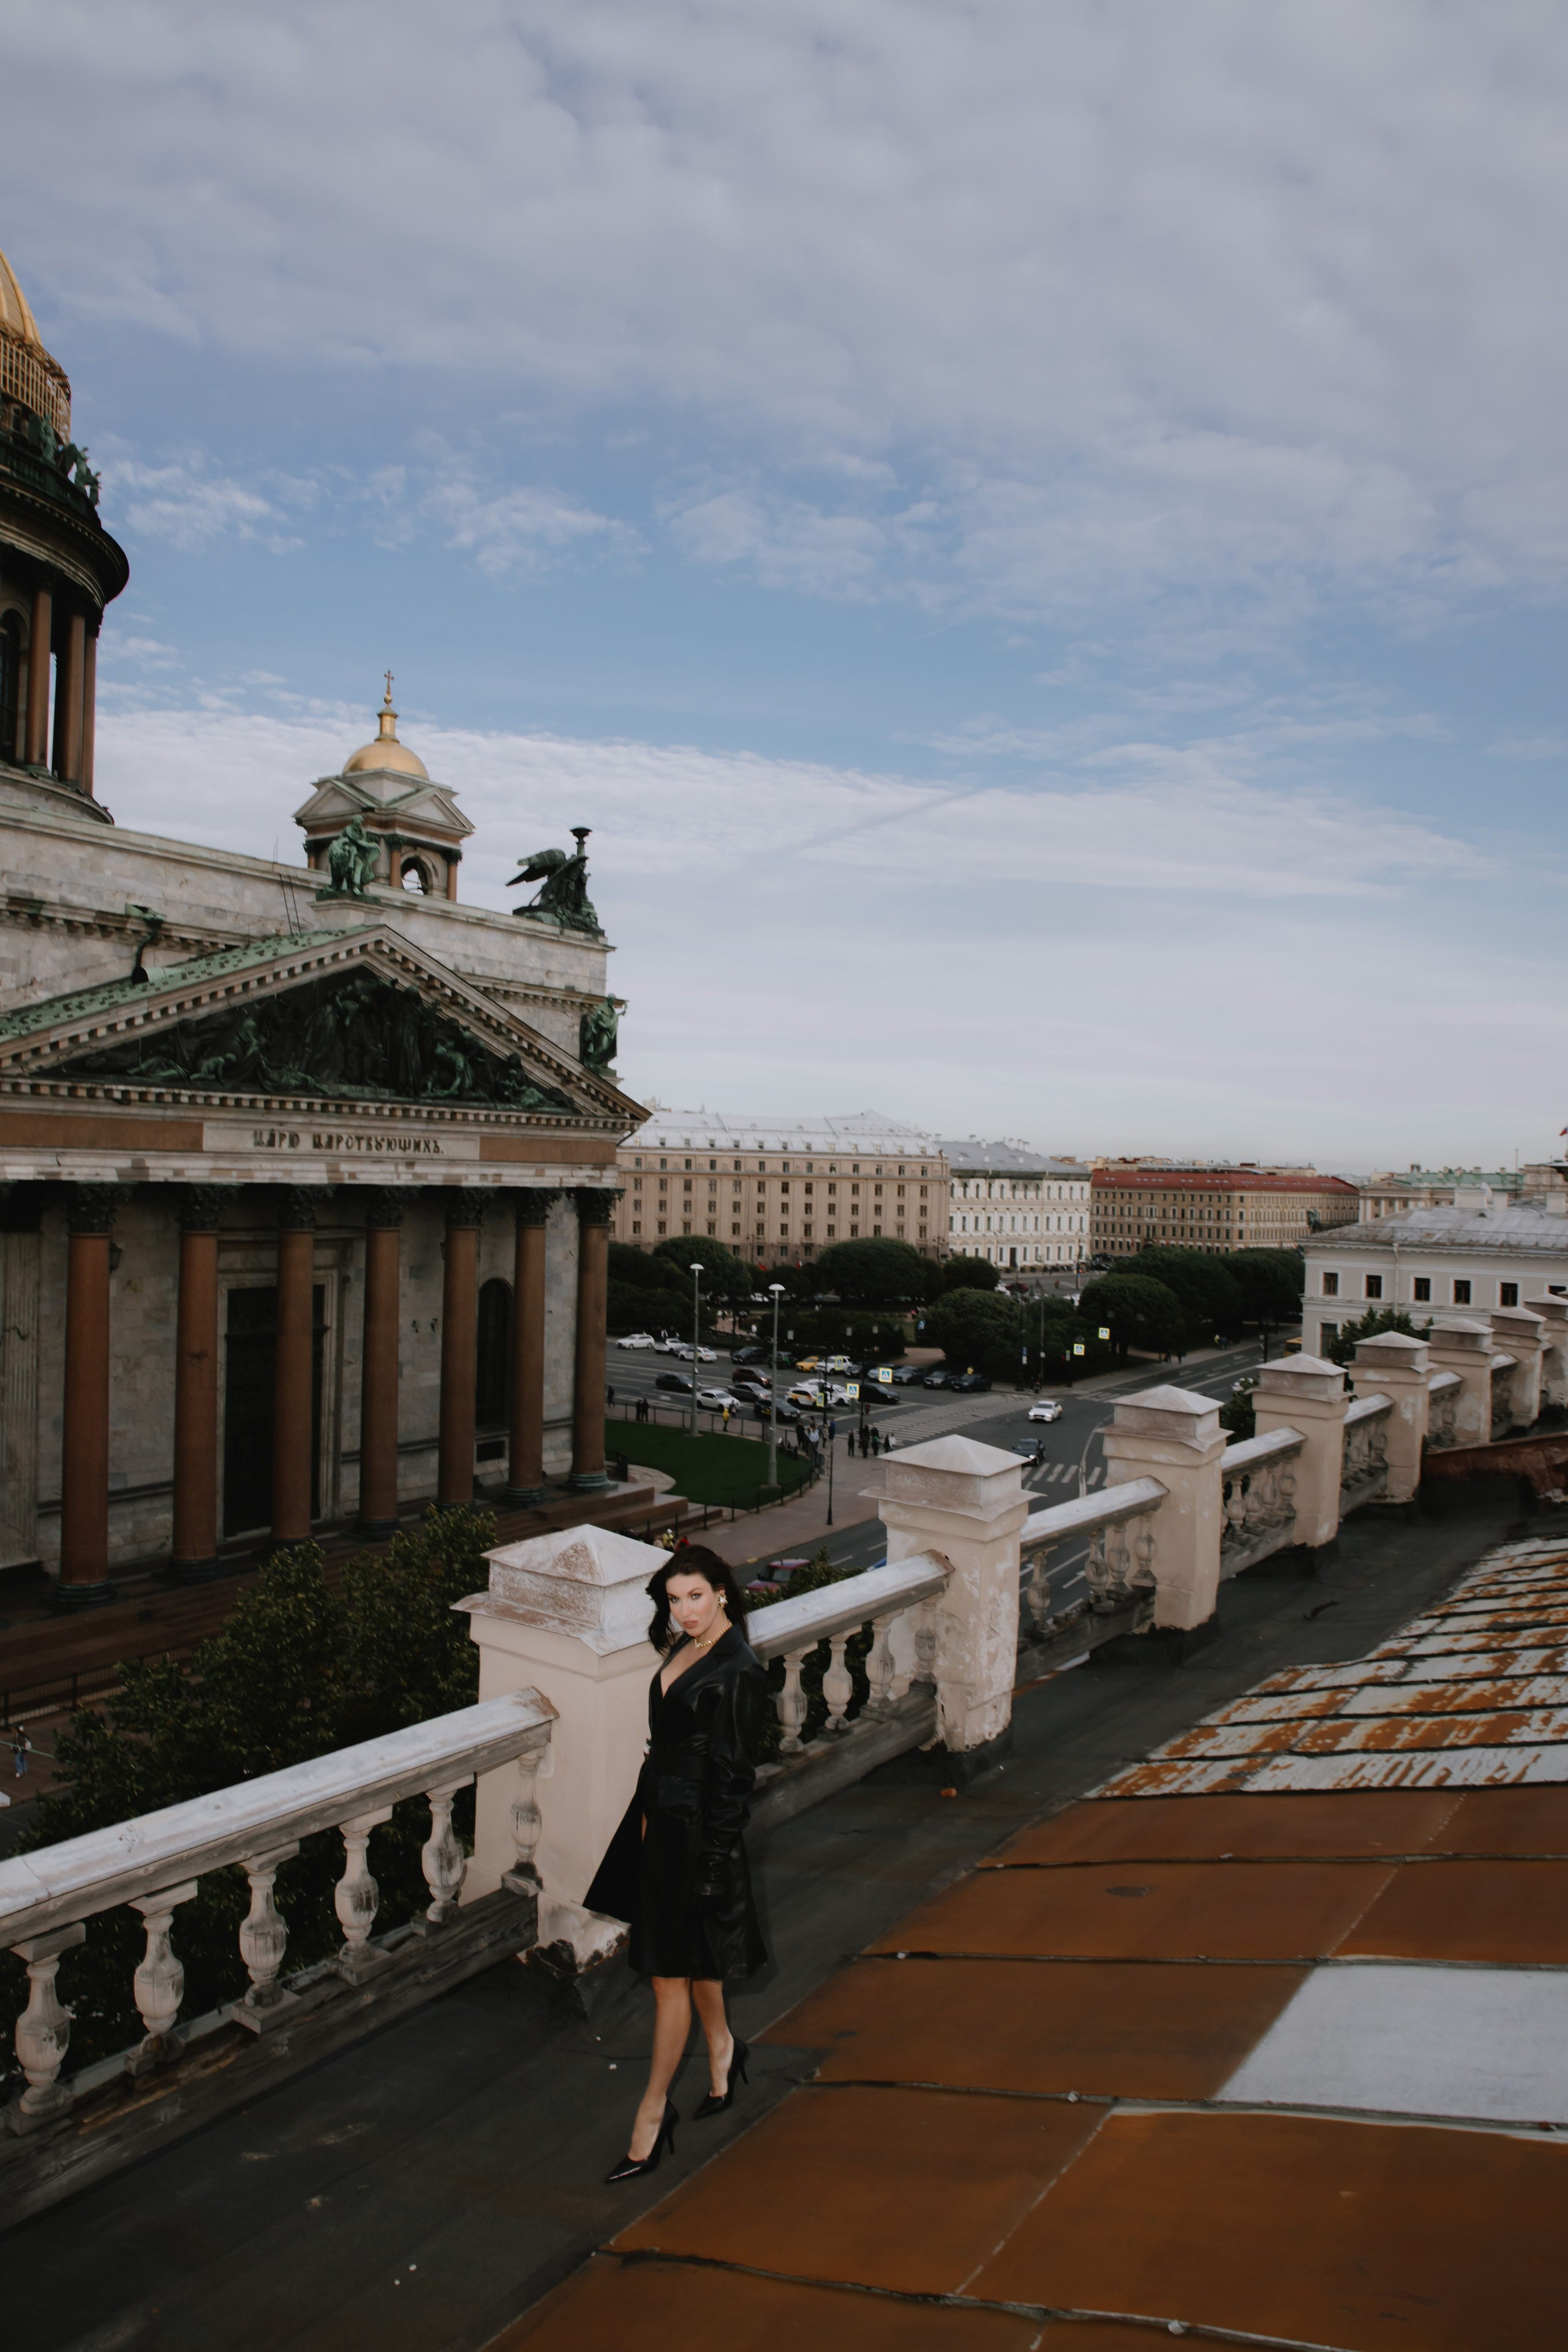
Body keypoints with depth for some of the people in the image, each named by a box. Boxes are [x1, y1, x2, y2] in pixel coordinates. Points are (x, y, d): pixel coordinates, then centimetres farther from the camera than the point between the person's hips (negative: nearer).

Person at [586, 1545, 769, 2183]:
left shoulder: (737, 1673, -21)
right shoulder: (684, 1649, 4)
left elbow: (731, 1777, -19)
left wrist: (711, 1866, -16)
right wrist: (647, 1812, 15)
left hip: (697, 1831, -8)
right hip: (661, 1819, 8)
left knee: (671, 1975, 3)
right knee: (690, 1958, 23)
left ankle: (653, 2115, 16)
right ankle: (722, 2050, 45)